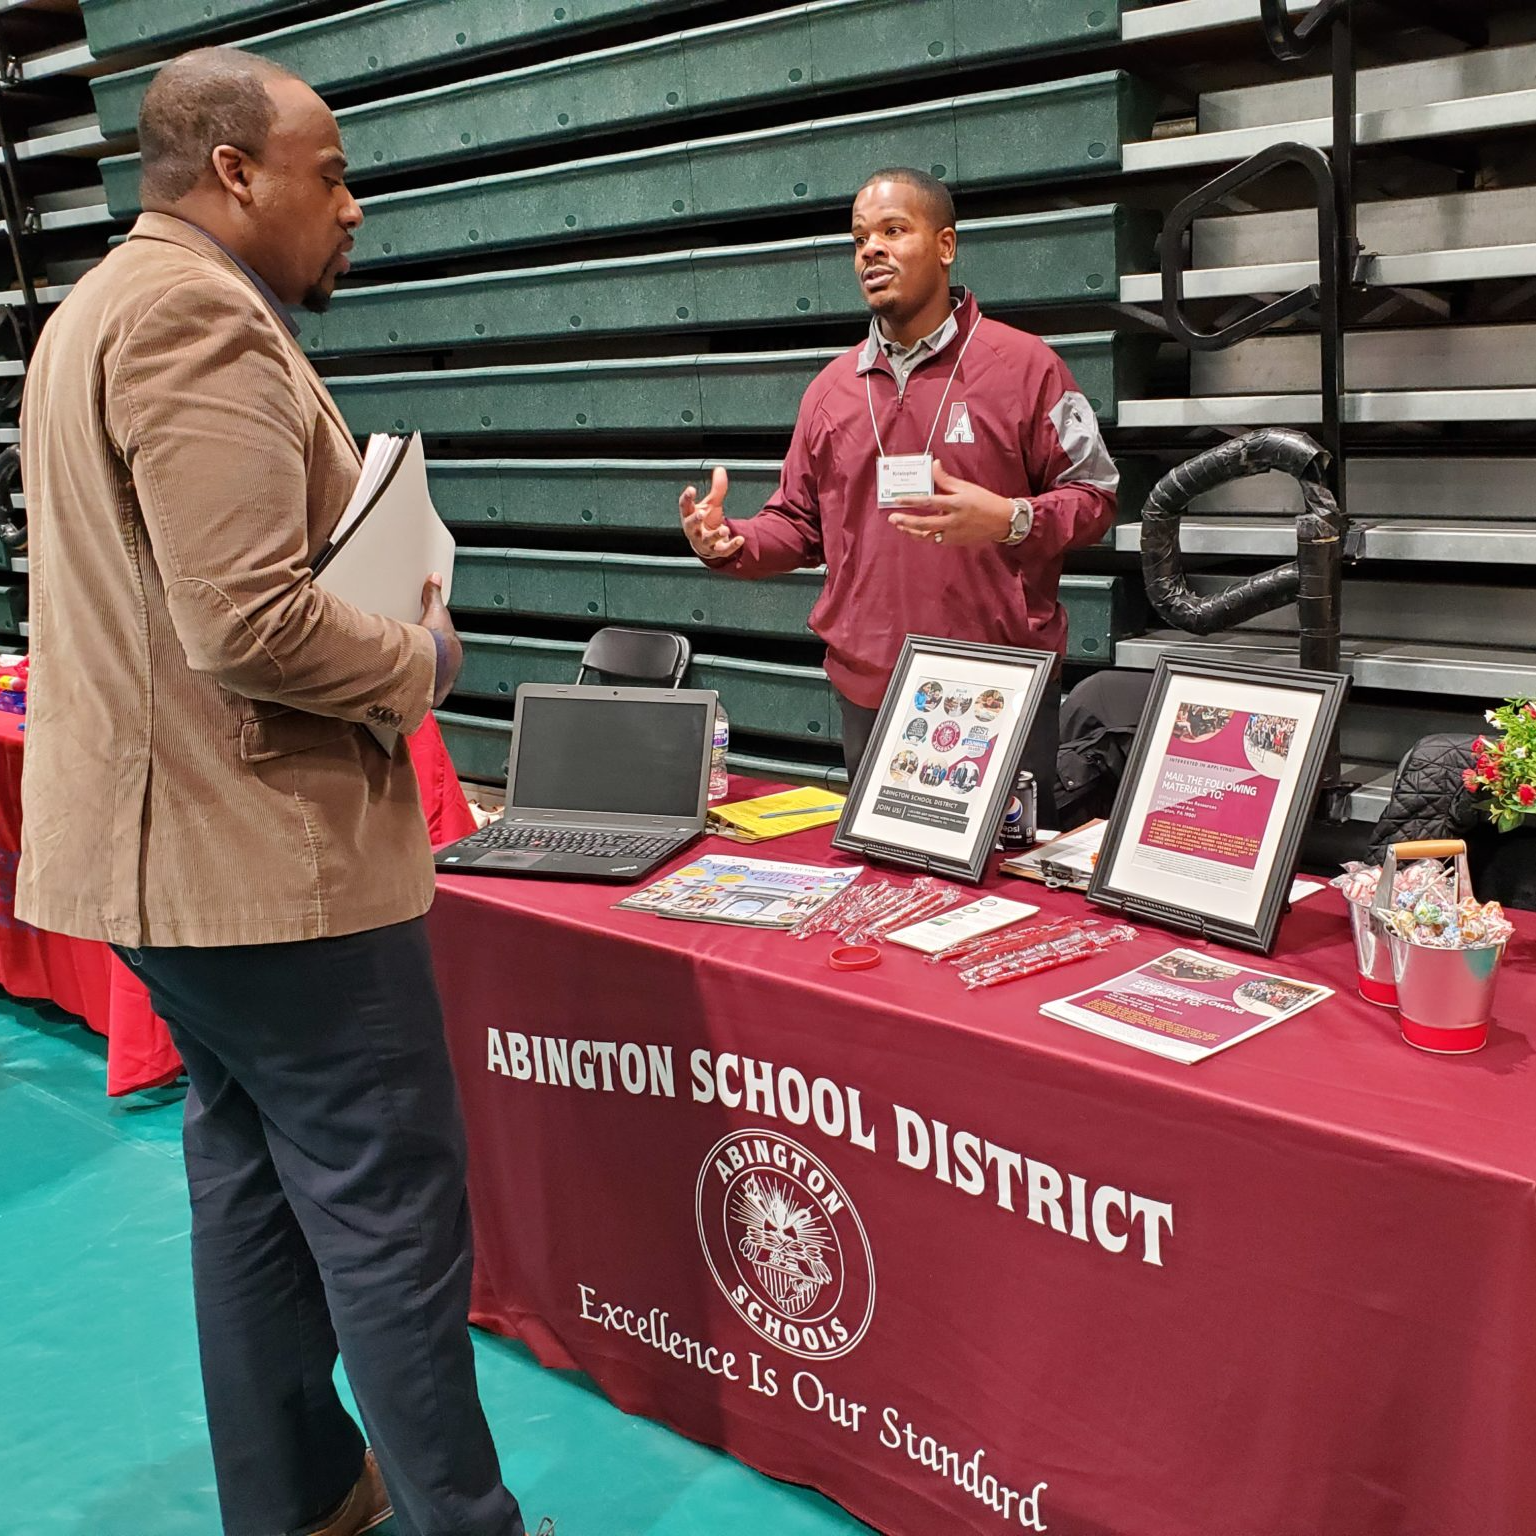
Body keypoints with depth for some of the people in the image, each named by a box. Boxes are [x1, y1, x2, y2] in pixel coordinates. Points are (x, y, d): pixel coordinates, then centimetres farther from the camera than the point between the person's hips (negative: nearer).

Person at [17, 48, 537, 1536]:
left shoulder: (95, 306, 16)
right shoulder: (201, 315, -18)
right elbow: (250, 626, -27)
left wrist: (372, 580, 14)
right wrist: (422, 658, -10)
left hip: (156, 841, 11)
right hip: (268, 853, -11)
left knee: (252, 1166, 19)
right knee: (389, 1203, 0)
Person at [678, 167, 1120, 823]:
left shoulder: (1023, 363, -2)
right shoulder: (833, 386, 10)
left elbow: (1093, 493, -3)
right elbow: (799, 524, 13)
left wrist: (1009, 520, -21)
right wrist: (729, 542, -6)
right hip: (868, 696, 4)